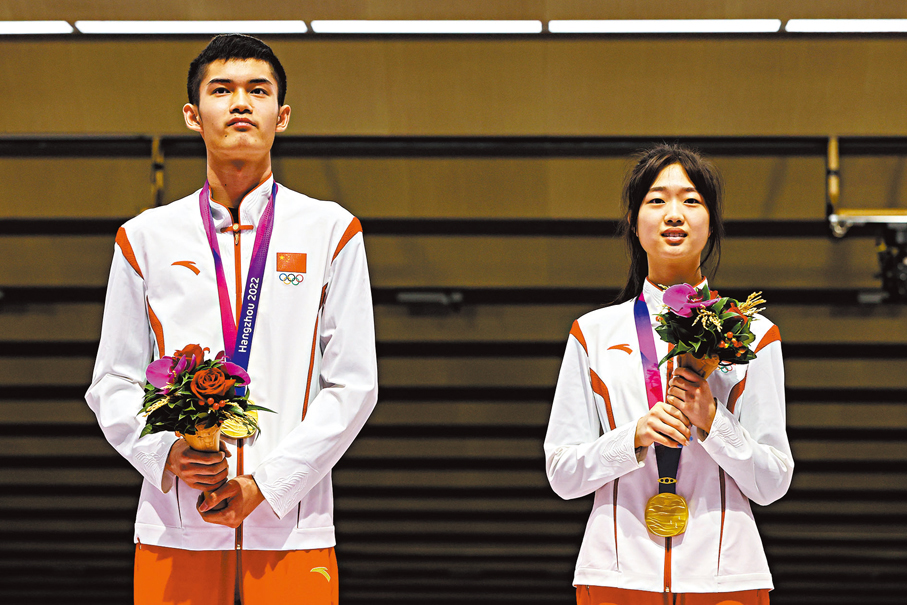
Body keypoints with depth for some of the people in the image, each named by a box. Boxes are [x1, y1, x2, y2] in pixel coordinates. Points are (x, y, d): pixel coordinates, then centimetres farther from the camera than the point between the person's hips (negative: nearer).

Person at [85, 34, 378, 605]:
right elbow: (113, 385, 9)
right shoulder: (146, 238, 10)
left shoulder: (331, 231, 6)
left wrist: (267, 482, -8)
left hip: (292, 528, 0)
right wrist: (167, 453, -10)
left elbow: (355, 385, 2)